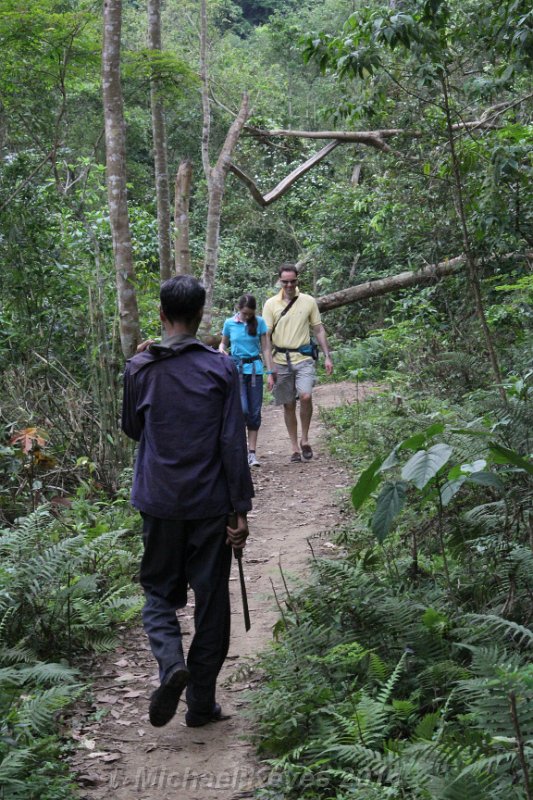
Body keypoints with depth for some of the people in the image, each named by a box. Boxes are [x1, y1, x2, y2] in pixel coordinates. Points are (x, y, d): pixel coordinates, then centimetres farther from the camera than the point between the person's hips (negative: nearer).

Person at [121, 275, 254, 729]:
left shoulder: (139, 369, -3)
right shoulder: (221, 368, -7)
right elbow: (233, 444, -8)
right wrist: (241, 509, -3)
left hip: (159, 502, 1)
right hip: (210, 504, -1)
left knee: (159, 590, 16)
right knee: (211, 599, 10)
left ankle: (171, 662, -12)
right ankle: (201, 704, 16)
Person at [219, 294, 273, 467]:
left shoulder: (259, 322, 0)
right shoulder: (230, 323, 1)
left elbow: (265, 348, 2)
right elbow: (224, 343, 15)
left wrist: (270, 372, -3)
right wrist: (221, 349, -9)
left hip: (255, 369, 1)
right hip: (236, 368, -1)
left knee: (255, 412, 2)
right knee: (242, 409, -15)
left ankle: (252, 452, 9)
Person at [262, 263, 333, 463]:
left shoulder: (309, 301, 4)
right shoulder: (271, 304, 1)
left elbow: (319, 330, 10)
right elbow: (266, 337, 0)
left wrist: (327, 356, 3)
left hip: (303, 358, -1)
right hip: (280, 360, 1)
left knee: (306, 396, -20)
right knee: (288, 405, 6)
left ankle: (305, 439, 0)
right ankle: (295, 448, 17)